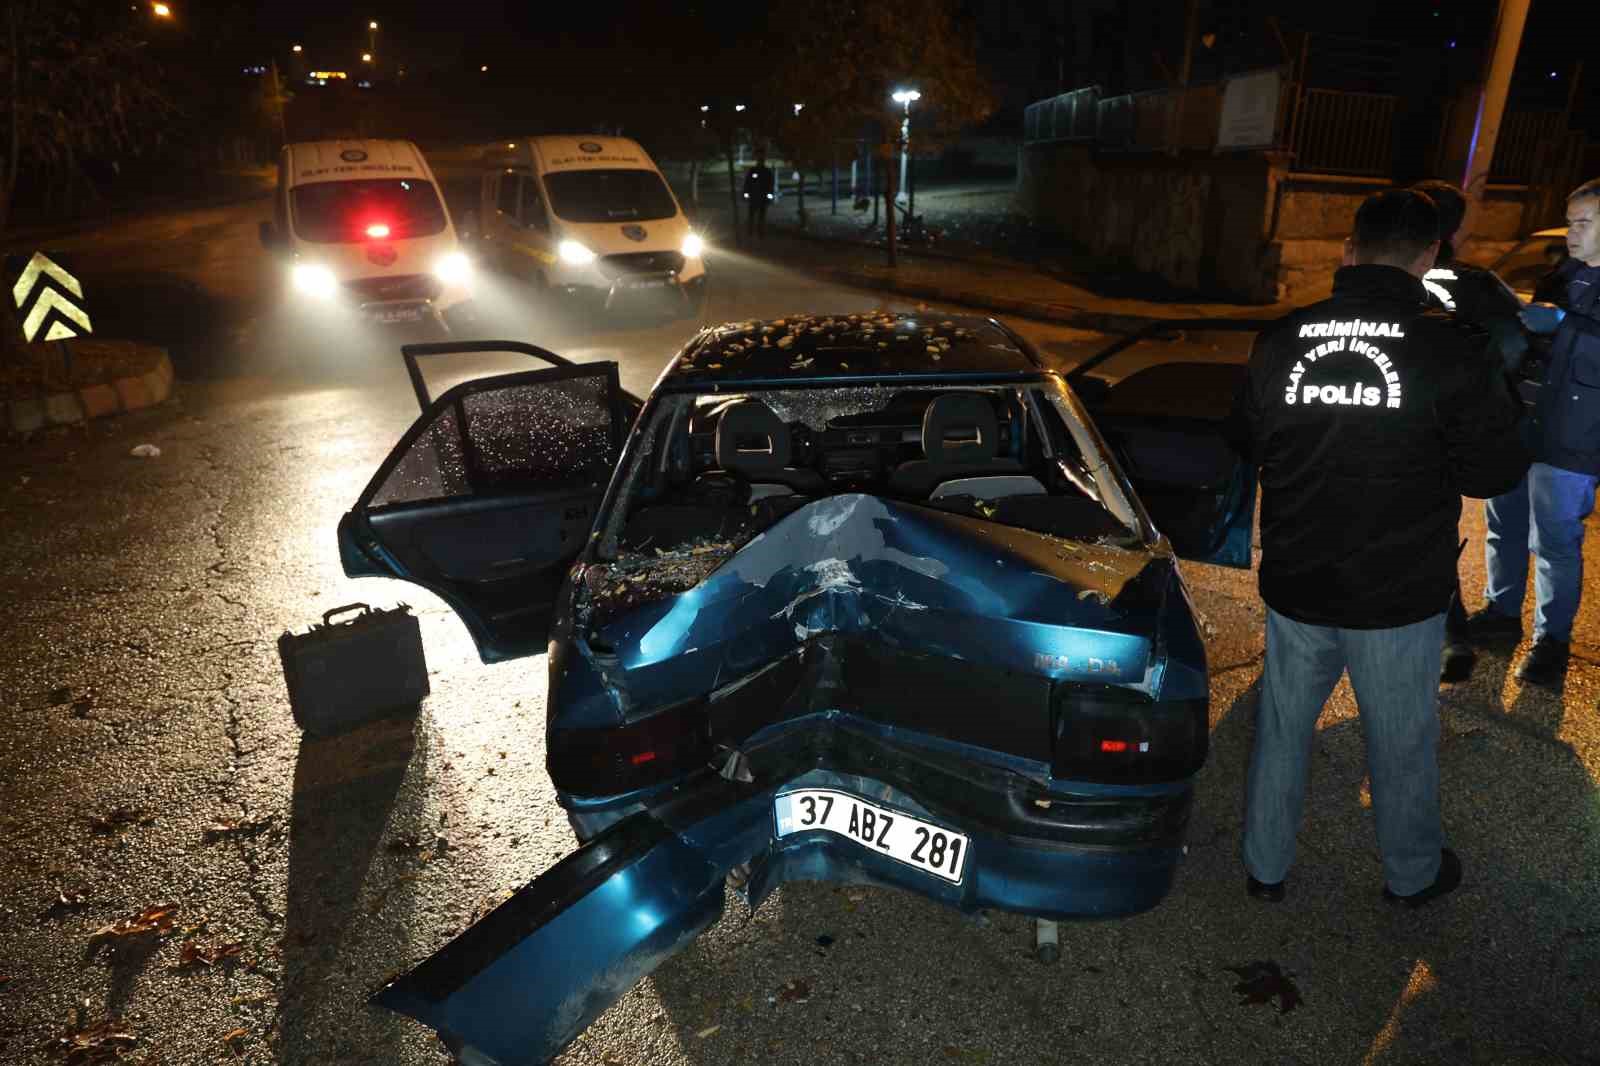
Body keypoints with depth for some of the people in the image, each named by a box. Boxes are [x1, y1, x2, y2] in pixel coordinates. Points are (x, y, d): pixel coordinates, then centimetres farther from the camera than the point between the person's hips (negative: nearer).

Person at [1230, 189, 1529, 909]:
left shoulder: (1281, 341, -5)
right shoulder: (1451, 351, -15)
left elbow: (1246, 441, 10)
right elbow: (1494, 471, -7)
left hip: (1295, 585, 3)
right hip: (1399, 596, -2)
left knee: (1282, 727, 18)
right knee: (1402, 740, 17)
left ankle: (1265, 868, 32)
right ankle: (1412, 875, 40)